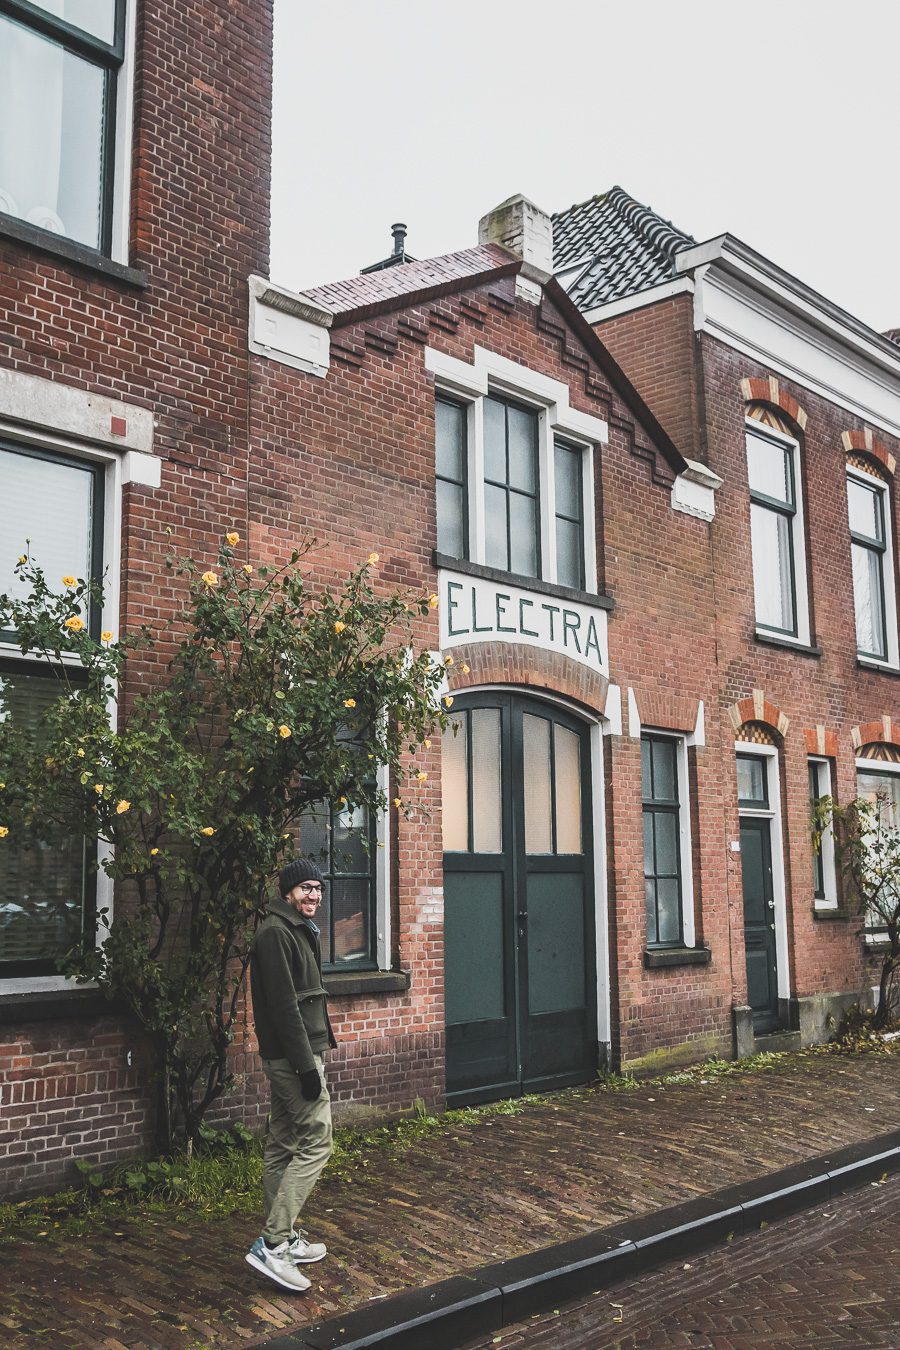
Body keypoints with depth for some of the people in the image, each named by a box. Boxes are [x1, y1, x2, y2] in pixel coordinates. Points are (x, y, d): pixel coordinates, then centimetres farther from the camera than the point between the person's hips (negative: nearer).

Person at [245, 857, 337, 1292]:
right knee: (316, 1142, -10)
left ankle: (283, 1239, 22)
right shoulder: (276, 933, -16)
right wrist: (306, 1065, -23)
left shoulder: (298, 931, 17)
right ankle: (272, 1243, -9)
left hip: (285, 1057, 10)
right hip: (293, 1055, -10)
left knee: (283, 1147, 13)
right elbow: (284, 1005, -22)